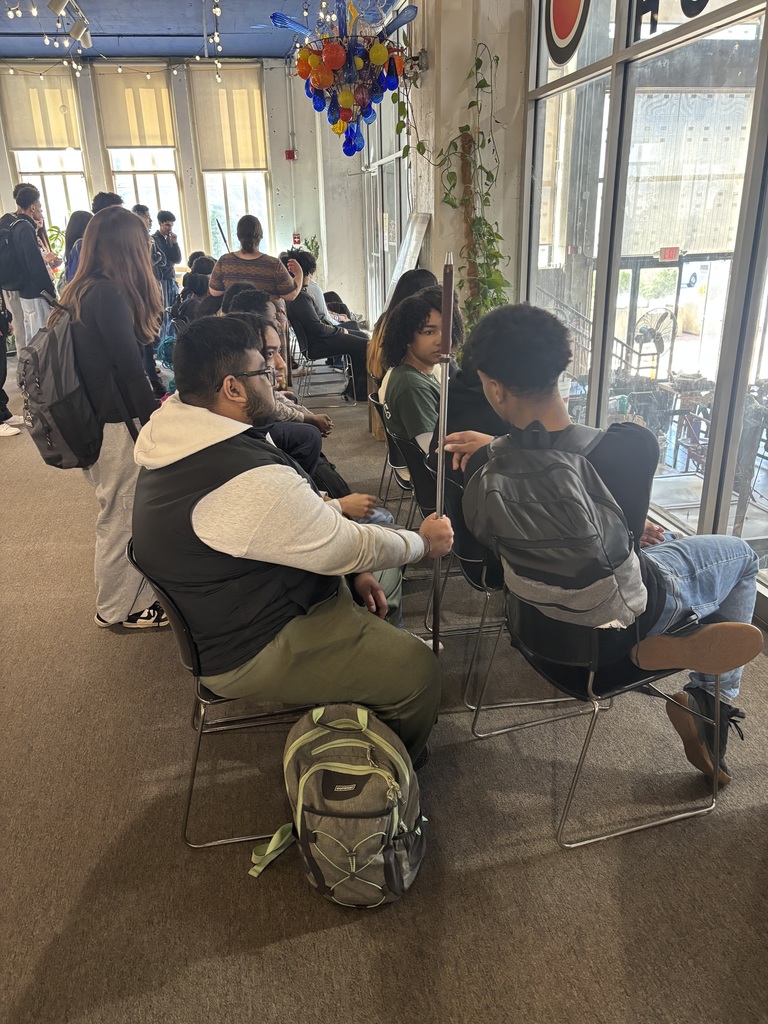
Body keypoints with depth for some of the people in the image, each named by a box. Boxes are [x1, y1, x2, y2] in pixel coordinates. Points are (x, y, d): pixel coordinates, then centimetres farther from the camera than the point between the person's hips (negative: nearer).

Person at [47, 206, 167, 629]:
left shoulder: (79, 292, 9)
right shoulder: (108, 294, -19)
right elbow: (130, 368, -19)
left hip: (93, 421, 9)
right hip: (116, 427, -9)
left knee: (120, 513, 19)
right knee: (122, 516, 5)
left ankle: (134, 592, 34)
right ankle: (119, 609, 21)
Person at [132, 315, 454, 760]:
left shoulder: (179, 445, 2)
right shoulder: (247, 481, -32)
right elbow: (347, 549, -22)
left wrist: (352, 570, 4)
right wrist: (425, 541, -4)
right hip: (256, 651, -10)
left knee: (382, 576, 21)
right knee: (416, 669, -11)